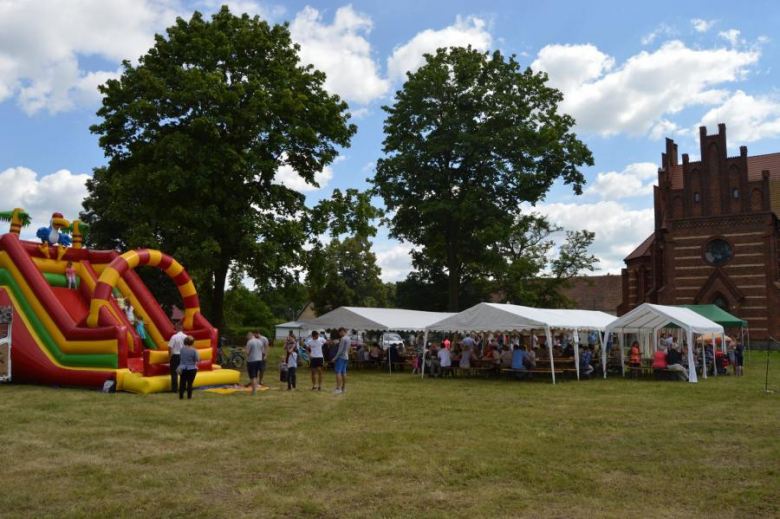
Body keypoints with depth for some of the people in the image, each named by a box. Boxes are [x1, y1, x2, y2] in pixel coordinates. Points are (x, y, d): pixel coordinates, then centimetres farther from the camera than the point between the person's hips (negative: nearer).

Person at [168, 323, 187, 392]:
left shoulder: (174, 337, -15)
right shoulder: (185, 337, -3)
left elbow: (170, 348, -15)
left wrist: (169, 357, -4)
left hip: (175, 356, -4)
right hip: (183, 356, 4)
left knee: (174, 373, 4)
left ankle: (174, 388, 5)